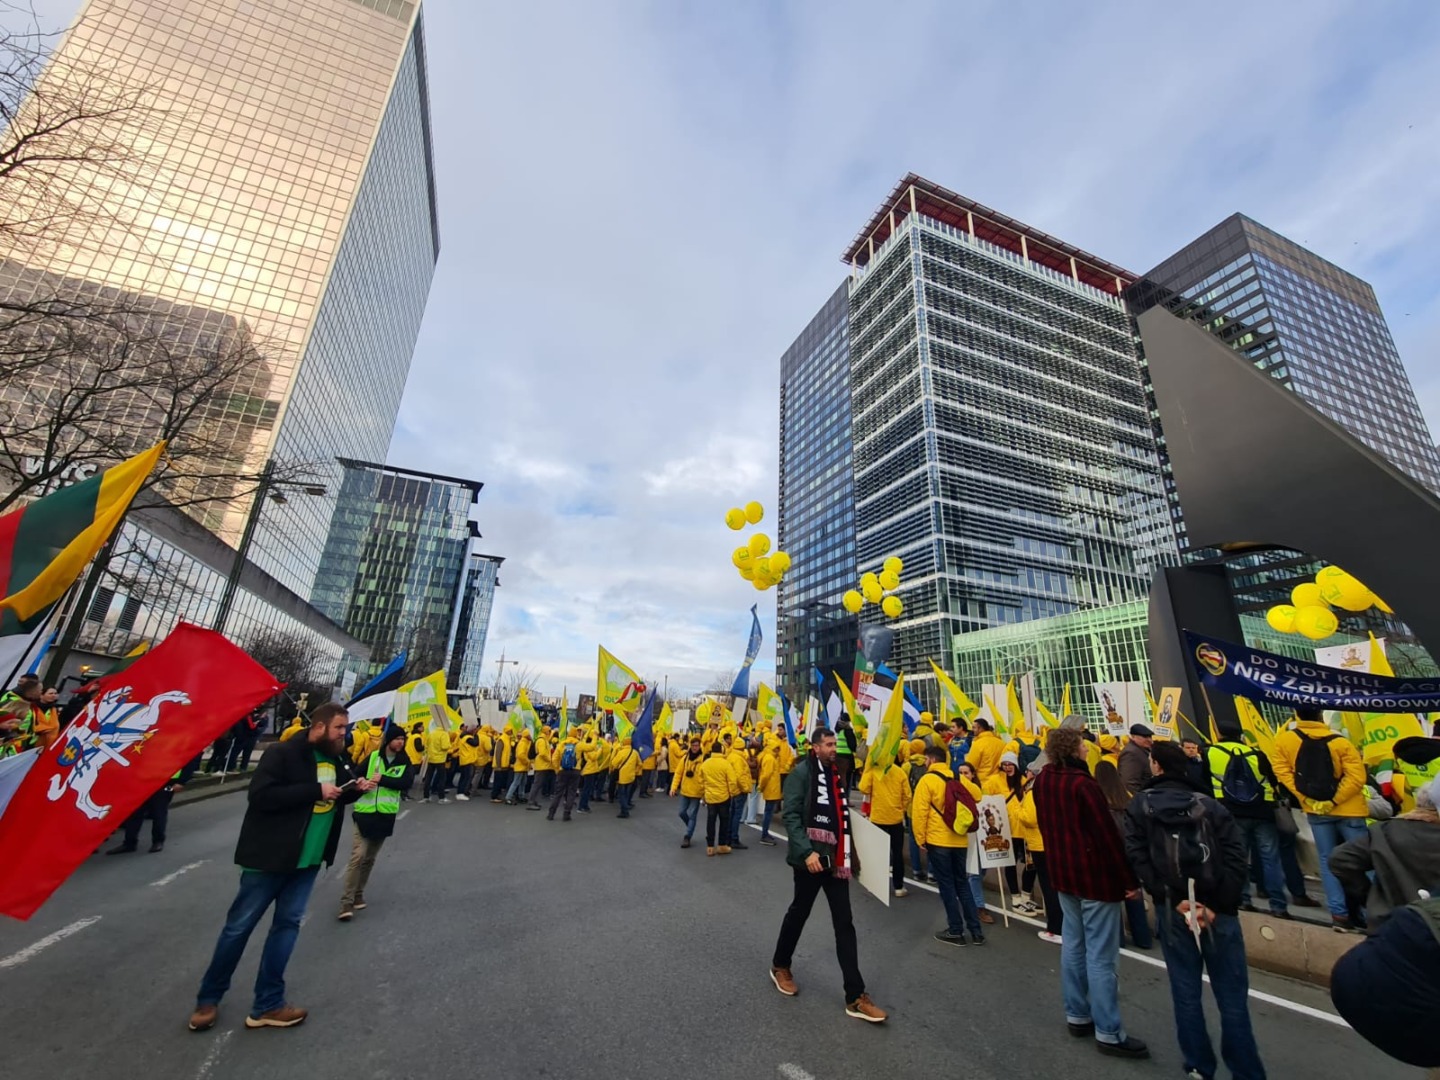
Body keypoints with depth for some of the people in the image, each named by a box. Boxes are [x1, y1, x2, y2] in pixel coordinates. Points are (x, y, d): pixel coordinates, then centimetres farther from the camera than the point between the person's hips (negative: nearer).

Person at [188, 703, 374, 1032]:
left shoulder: (334, 760, 5)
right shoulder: (282, 754, -17)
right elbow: (260, 796, -28)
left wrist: (355, 789, -4)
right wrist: (316, 790, -26)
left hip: (307, 859, 6)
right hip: (269, 856, -6)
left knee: (287, 923, 10)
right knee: (239, 925, 10)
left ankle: (268, 1004, 21)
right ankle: (208, 999, 31)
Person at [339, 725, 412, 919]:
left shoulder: (405, 762, -1)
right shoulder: (373, 757, -2)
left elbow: (405, 783, -13)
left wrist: (382, 779, -21)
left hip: (386, 815, 2)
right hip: (365, 812, -2)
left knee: (370, 858, 14)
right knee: (358, 856, -9)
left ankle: (358, 894, 30)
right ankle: (347, 901, 0)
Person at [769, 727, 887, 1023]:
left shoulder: (837, 773, 9)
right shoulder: (801, 772, -14)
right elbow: (790, 815, -19)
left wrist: (846, 853, 13)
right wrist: (806, 851, -25)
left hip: (835, 858, 6)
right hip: (810, 857, -6)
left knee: (844, 924, 6)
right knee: (799, 913, 13)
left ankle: (855, 997, 13)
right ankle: (780, 966, 38)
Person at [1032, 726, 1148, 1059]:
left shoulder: (1042, 781, 1)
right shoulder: (1083, 784, -23)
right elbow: (1107, 834, -20)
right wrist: (1128, 878, -10)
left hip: (1063, 872, 7)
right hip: (1096, 875, -7)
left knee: (1073, 944, 17)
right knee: (1100, 955, 1)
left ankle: (1077, 1015, 26)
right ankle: (1108, 1032, 10)